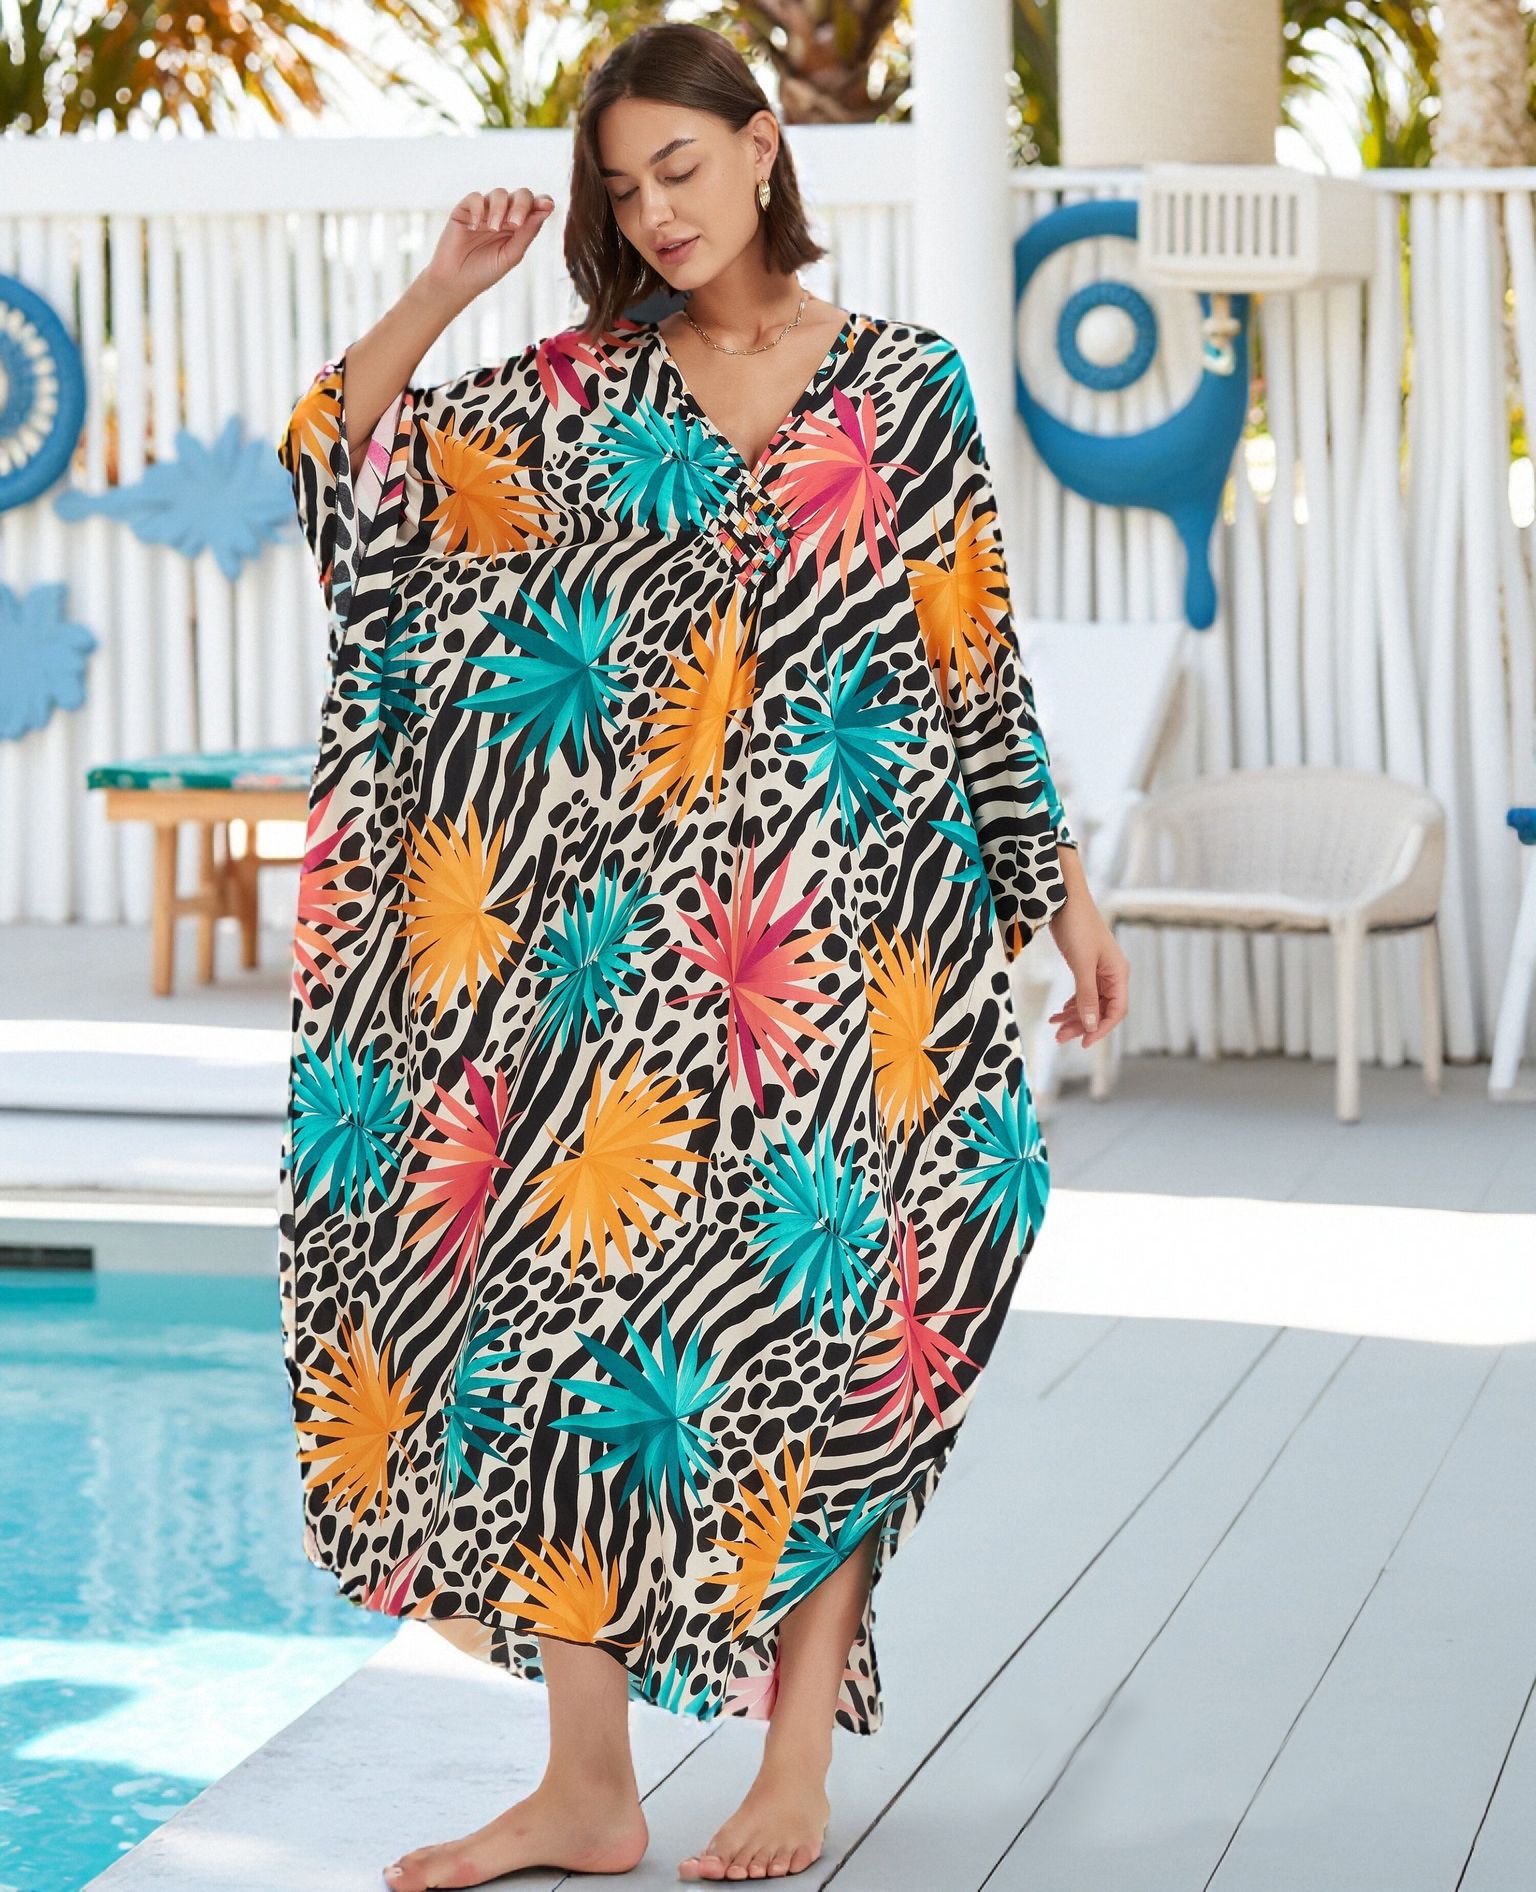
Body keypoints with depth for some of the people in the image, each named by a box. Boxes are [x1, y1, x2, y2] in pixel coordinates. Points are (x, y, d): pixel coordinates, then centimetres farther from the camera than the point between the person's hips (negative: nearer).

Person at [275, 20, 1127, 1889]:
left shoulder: (903, 385, 5)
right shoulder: (583, 390, 9)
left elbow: (977, 662, 7)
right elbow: (339, 464, 3)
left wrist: (1061, 889, 7)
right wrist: (440, 293, -6)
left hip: (829, 925, -2)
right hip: (619, 931, 2)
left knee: (813, 1311, -1)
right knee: (573, 1293, -1)